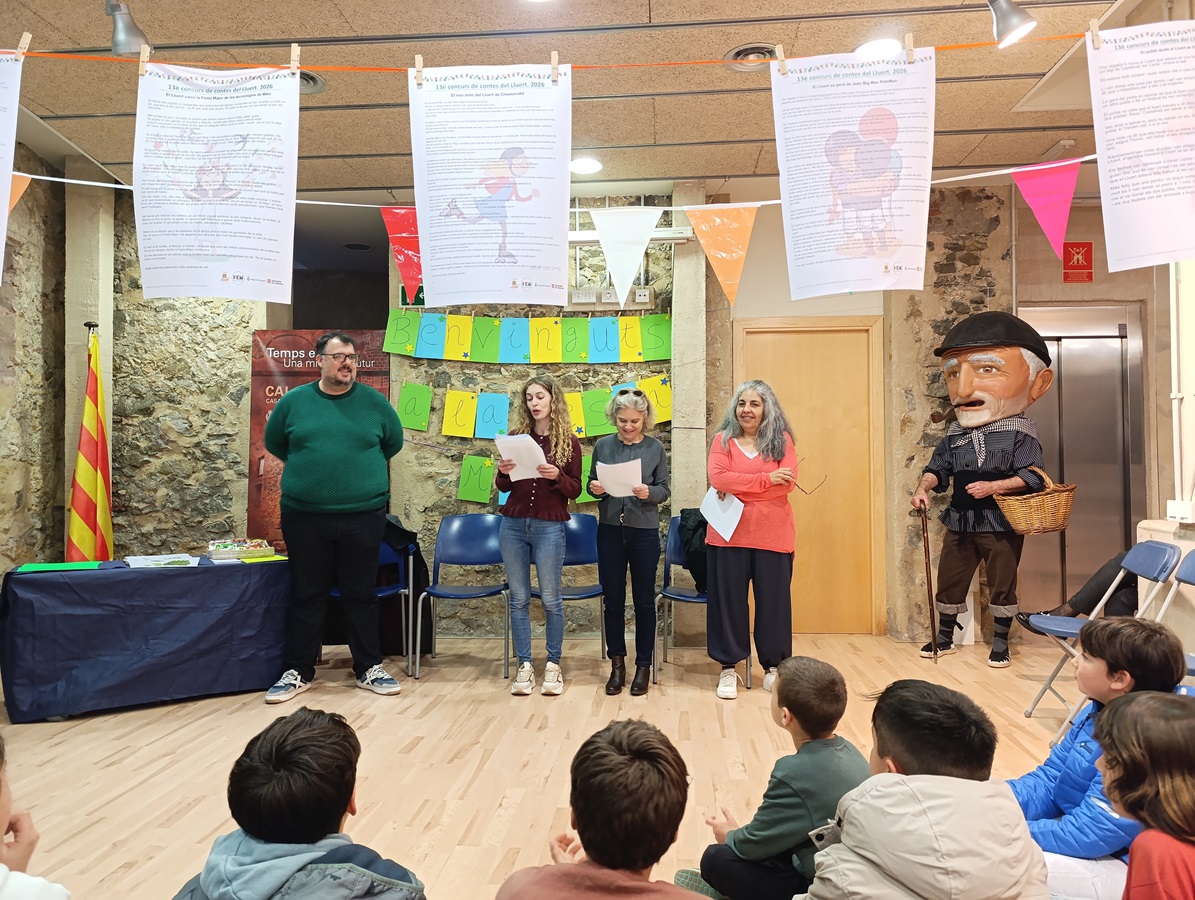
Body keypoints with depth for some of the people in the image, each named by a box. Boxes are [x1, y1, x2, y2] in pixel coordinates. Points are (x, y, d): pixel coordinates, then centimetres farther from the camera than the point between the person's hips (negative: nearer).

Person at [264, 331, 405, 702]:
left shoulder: (374, 402, 2)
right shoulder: (294, 401, 3)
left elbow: (393, 443, 14)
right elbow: (274, 443, 16)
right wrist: (309, 468, 13)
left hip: (363, 517, 0)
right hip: (304, 517, 1)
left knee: (361, 595, 8)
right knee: (307, 596, 10)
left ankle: (369, 668, 20)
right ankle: (298, 672, 21)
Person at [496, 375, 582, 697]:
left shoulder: (568, 441, 0)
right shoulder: (516, 436, 7)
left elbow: (575, 490, 1)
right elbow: (503, 487, 11)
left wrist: (557, 476, -18)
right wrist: (503, 473, -11)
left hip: (549, 527, -3)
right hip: (513, 525, 3)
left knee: (550, 599, 3)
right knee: (519, 598, 7)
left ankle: (553, 666, 16)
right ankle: (524, 666, 15)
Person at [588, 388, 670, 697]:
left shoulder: (655, 448, -1)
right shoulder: (602, 446, 3)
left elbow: (664, 490, 0)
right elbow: (592, 484, 9)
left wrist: (649, 493, -21)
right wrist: (595, 489, -14)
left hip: (644, 532, -2)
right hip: (610, 531, 2)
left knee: (644, 601, 7)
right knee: (612, 600, 9)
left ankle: (644, 665, 20)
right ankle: (617, 663, 23)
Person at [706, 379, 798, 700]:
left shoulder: (781, 440, 3)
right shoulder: (723, 440, 3)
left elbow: (787, 483, -10)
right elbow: (718, 478, -12)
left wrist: (738, 487, -12)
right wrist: (766, 479, -15)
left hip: (773, 536, 0)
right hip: (728, 534, 0)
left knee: (773, 600, 9)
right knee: (728, 600, 6)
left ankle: (773, 666, 25)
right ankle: (728, 668, 18)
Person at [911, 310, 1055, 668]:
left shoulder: (1020, 433, -11)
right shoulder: (955, 434, 3)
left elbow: (1032, 476, -16)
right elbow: (938, 467, 5)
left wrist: (994, 486, -26)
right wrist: (923, 488, -13)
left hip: (1002, 524, -4)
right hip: (960, 521, 5)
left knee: (1002, 583, 8)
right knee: (949, 580, 12)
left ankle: (1000, 643, 24)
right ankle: (944, 637, 28)